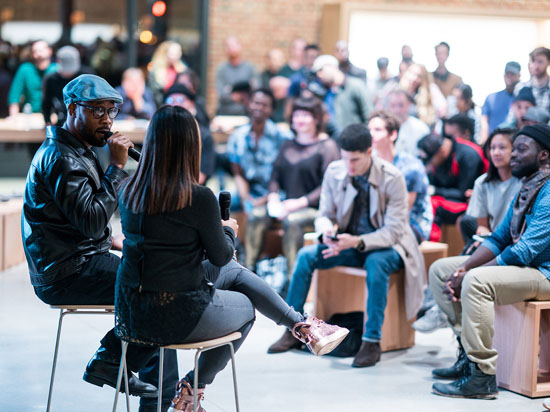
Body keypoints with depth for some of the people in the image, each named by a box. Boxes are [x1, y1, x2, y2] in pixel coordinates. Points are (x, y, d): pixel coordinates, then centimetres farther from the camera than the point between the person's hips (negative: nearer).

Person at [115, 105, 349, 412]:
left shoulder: (129, 191, 0)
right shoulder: (199, 198, -19)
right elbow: (220, 256, -5)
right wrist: (228, 230, 16)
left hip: (130, 313, 7)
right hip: (175, 317, -7)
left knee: (235, 272, 24)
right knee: (246, 308, 26)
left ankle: (304, 327, 32)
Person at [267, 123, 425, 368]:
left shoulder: (392, 178, -19)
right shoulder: (334, 172, -6)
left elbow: (393, 230, -20)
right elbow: (324, 214, 3)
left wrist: (358, 242, -35)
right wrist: (326, 231, -23)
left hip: (386, 246, -4)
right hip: (349, 244, 4)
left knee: (376, 263, -38)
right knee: (306, 255, -18)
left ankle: (372, 341, -31)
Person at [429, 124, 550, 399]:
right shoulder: (525, 189, 14)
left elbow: (525, 251, -24)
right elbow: (500, 238, 12)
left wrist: (469, 275, -22)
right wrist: (464, 268, -6)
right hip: (518, 264, 10)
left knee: (477, 281, -35)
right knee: (440, 270, 5)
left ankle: (481, 375, -29)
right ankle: (469, 352, 2)